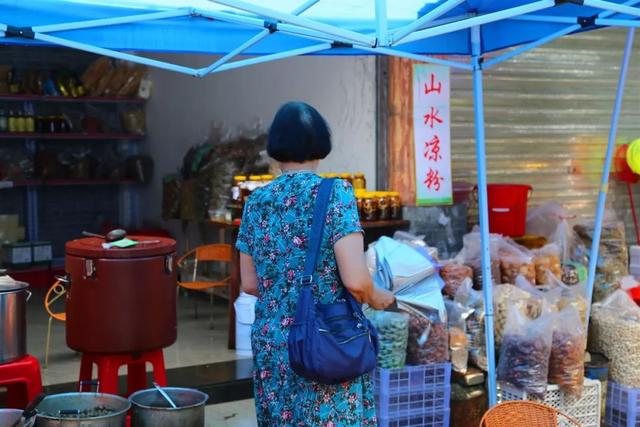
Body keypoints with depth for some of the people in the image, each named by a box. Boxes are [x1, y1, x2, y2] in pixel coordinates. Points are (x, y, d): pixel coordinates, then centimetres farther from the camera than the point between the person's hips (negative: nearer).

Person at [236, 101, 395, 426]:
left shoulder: (257, 202, 3)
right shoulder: (335, 193, -11)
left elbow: (249, 284, 10)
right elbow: (355, 280, -18)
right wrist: (377, 298, 2)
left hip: (271, 344, 5)